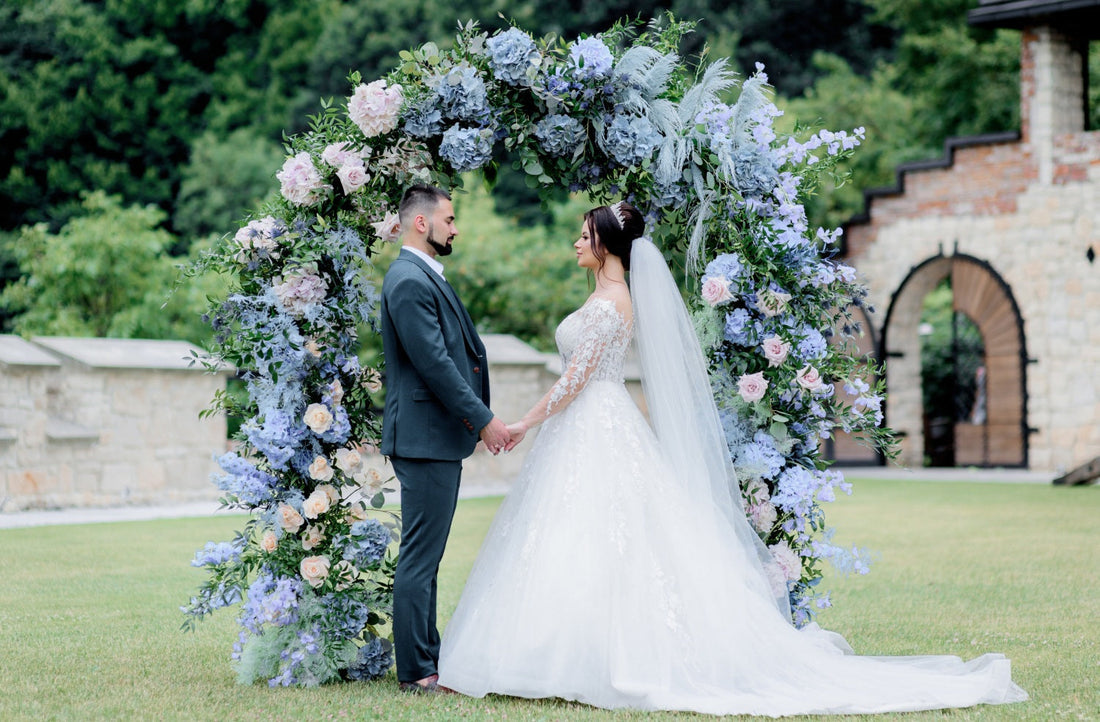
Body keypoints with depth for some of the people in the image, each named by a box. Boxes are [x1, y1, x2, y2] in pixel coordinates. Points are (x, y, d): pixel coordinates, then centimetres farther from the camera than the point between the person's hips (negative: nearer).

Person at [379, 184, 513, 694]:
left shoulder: (425, 277, 18)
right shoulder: (409, 282, -15)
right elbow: (434, 363, -20)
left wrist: (475, 415, 15)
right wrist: (483, 419, -16)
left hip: (438, 439, 11)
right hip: (425, 438, -11)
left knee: (425, 556, 15)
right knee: (420, 559, -6)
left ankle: (427, 658, 22)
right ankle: (416, 671, -1)